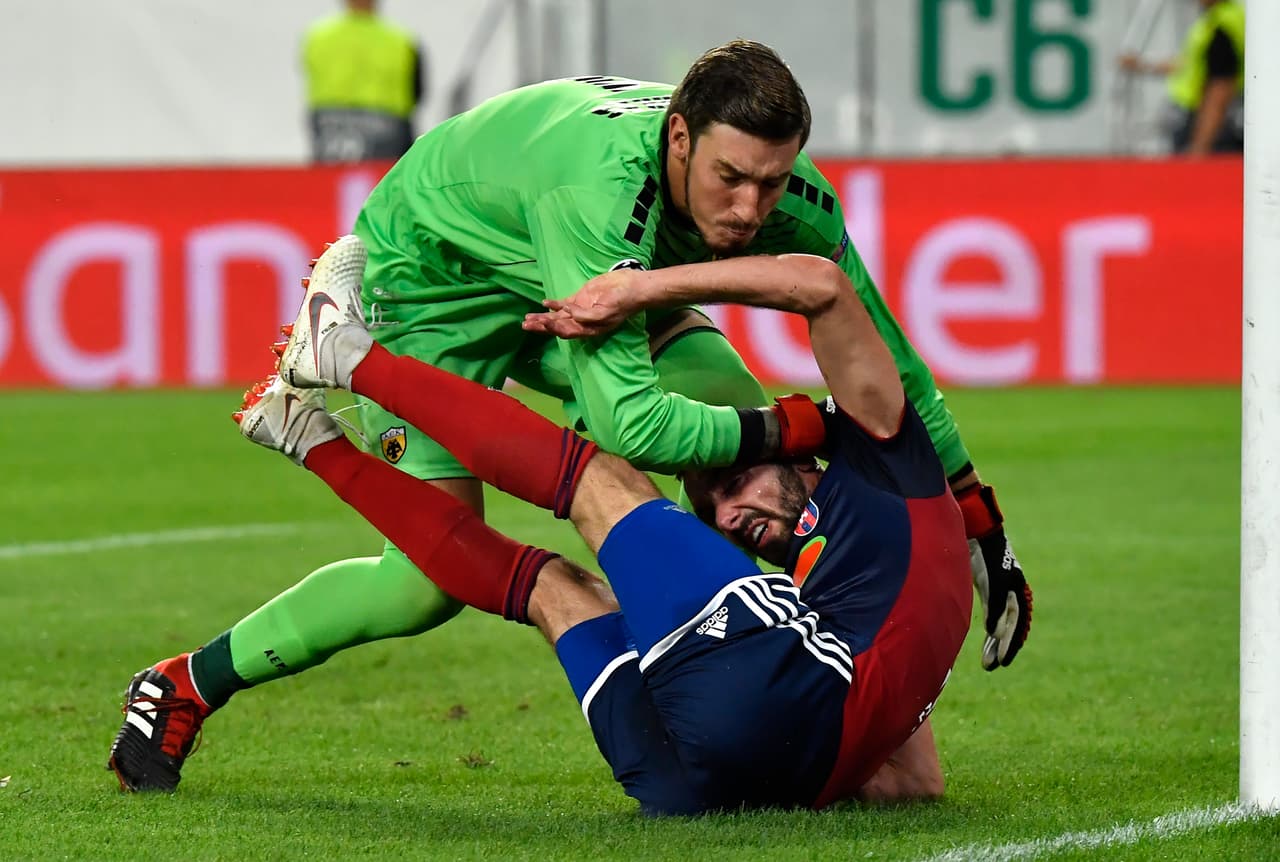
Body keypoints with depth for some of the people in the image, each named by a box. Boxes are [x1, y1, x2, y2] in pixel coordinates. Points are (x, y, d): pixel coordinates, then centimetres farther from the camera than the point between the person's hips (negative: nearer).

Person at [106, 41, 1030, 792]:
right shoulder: (601, 185, -45)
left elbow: (884, 361, -7)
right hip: (430, 280, -7)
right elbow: (626, 419, -49)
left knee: (747, 440, -13)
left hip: (573, 287, 7)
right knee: (432, 578, -15)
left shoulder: (791, 200, -24)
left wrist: (982, 528, -4)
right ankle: (185, 689, 3)